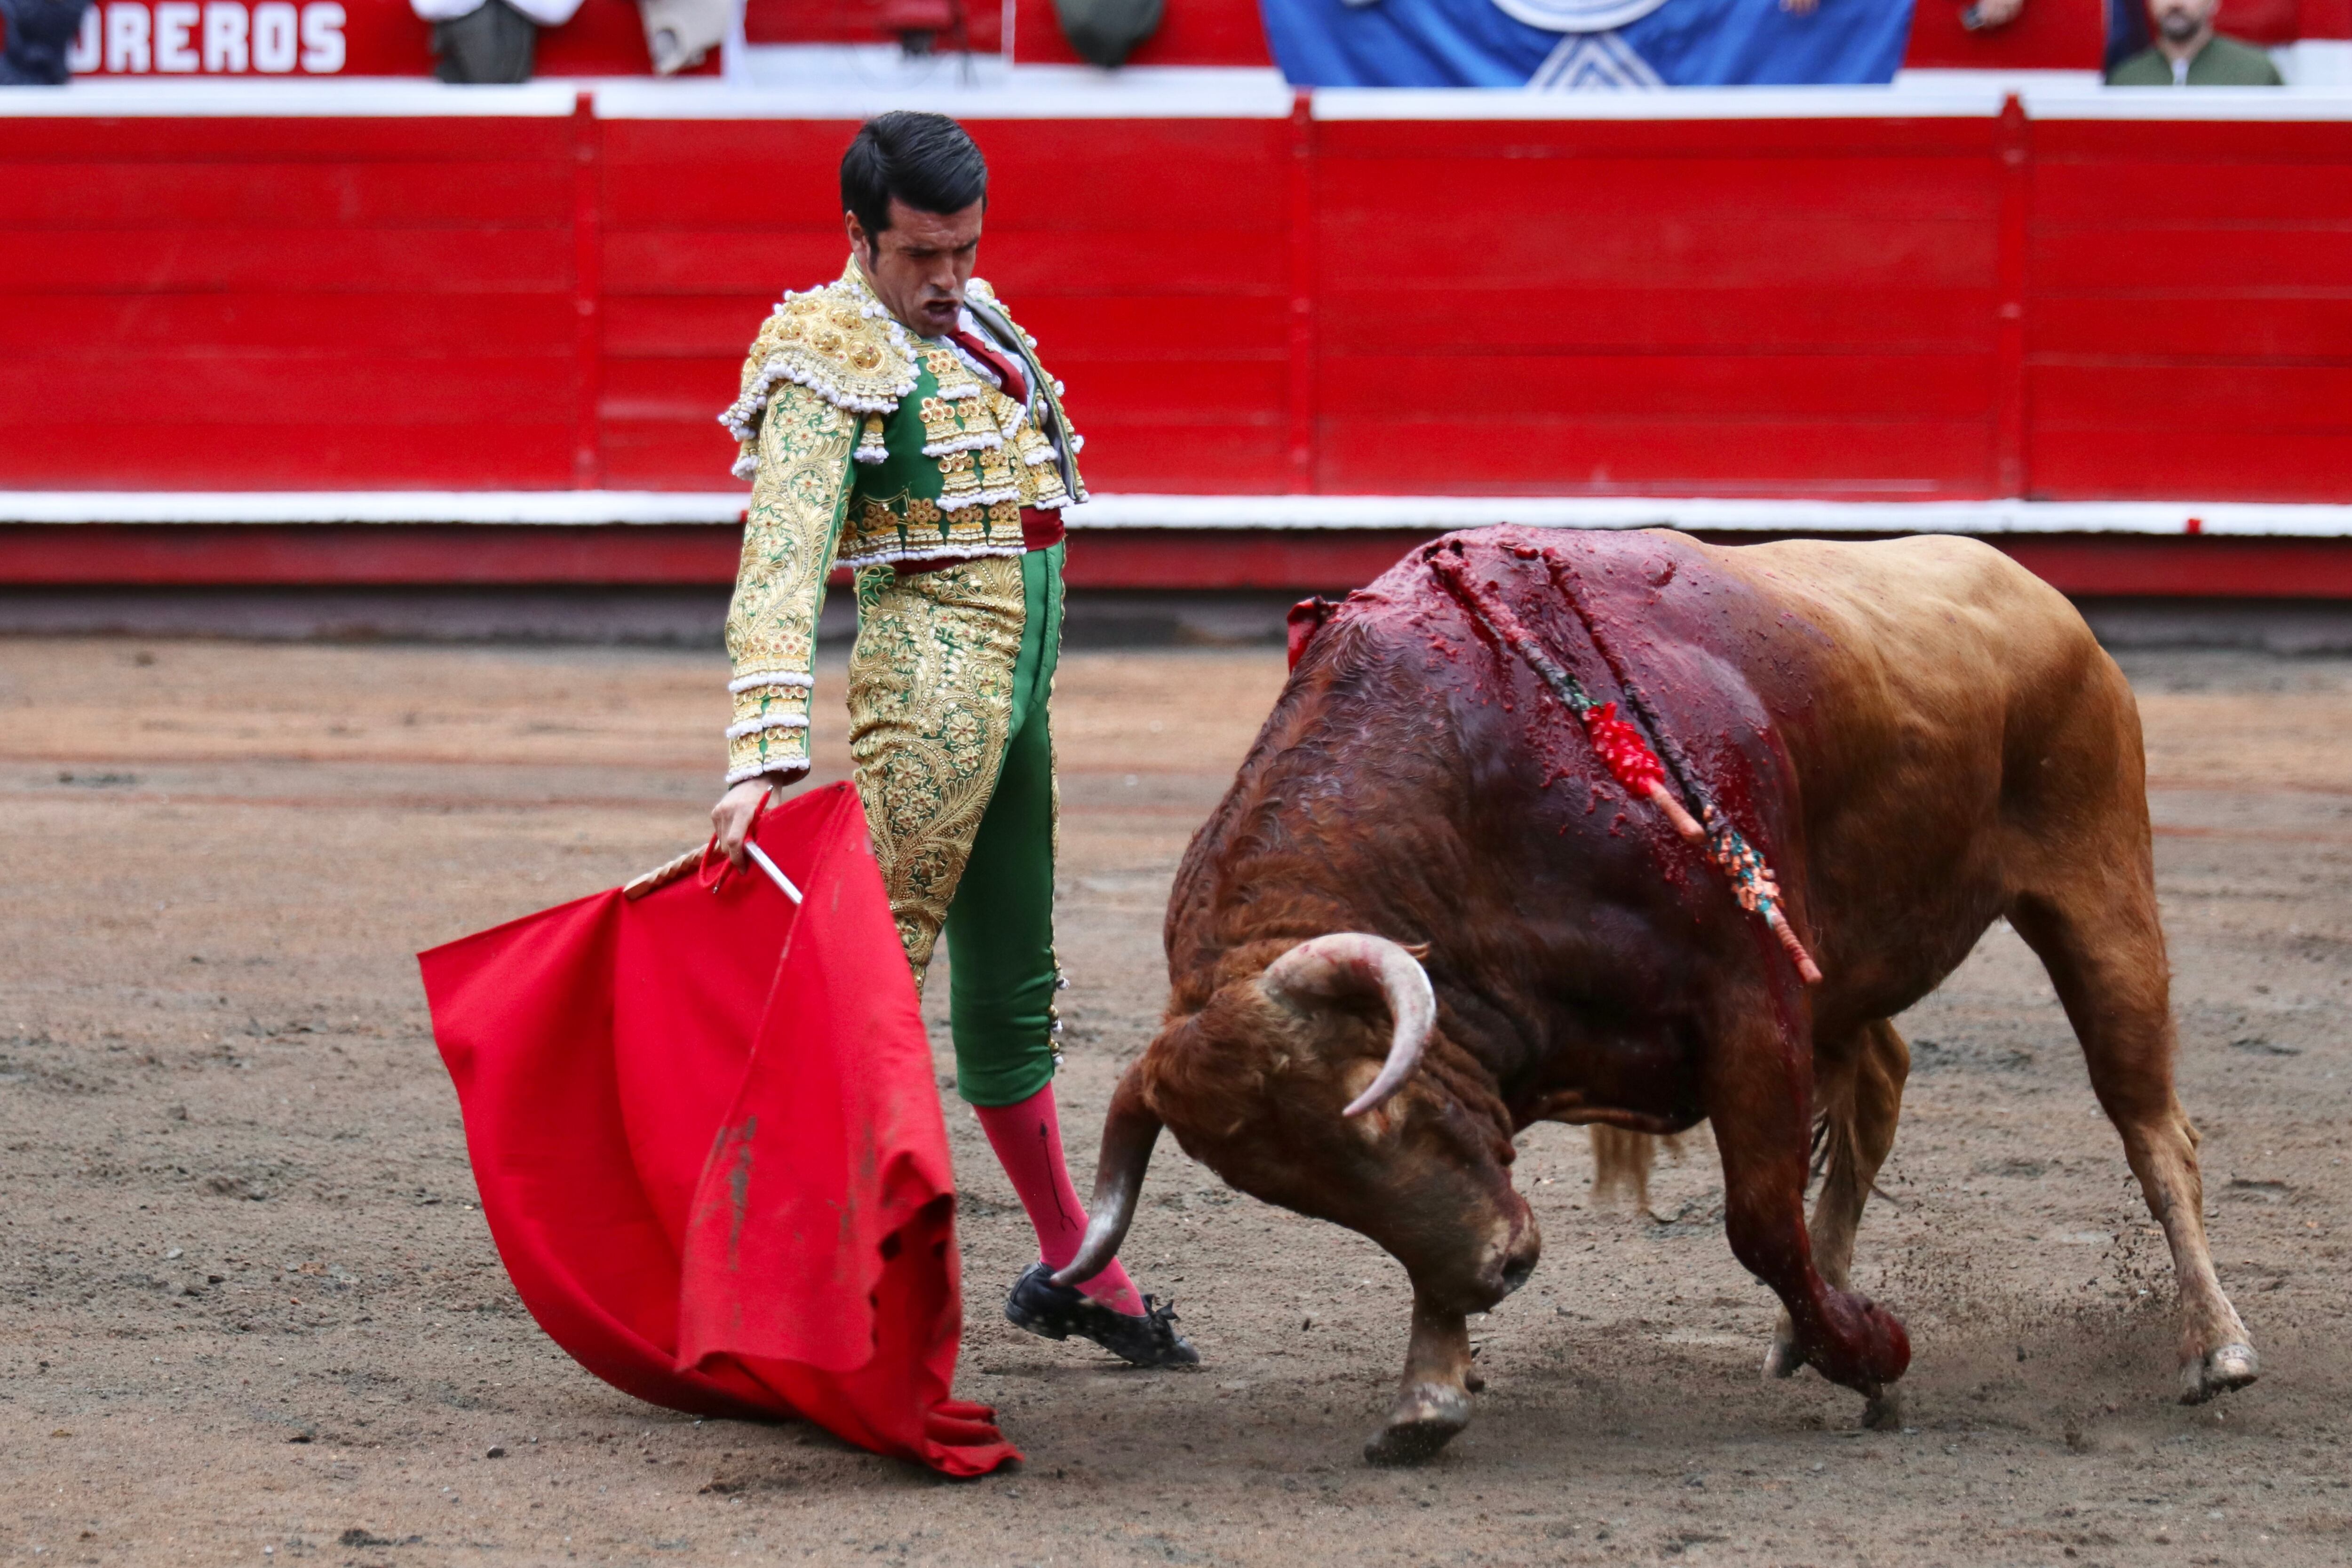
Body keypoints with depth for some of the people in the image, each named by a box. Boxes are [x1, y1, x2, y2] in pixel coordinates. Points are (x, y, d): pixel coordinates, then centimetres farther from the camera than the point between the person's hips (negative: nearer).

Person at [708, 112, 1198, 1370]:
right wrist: (762, 756, -36)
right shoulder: (835, 358, -14)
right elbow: (780, 563, -25)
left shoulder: (970, 323, 12)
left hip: (1015, 679, 9)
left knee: (1009, 981, 17)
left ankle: (1070, 1267, 27)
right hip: (929, 671, -9)